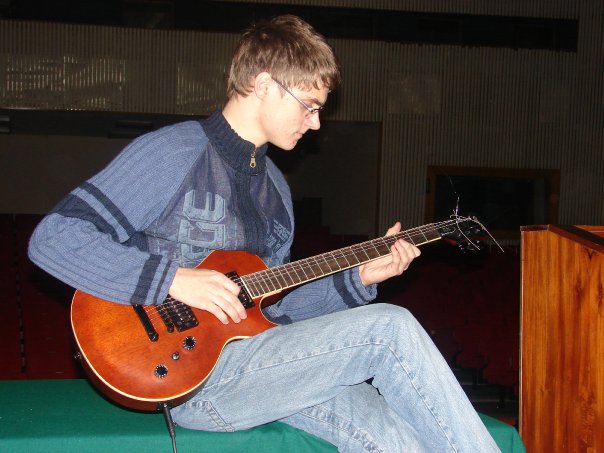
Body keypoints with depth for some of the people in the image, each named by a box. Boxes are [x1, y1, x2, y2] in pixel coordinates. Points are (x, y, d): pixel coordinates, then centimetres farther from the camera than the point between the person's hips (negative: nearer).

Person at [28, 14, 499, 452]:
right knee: (390, 328, -17)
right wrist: (174, 278, -22)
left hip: (256, 366, 7)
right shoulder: (174, 152, -10)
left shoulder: (274, 188, 16)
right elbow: (52, 238, -15)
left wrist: (355, 280, 7)